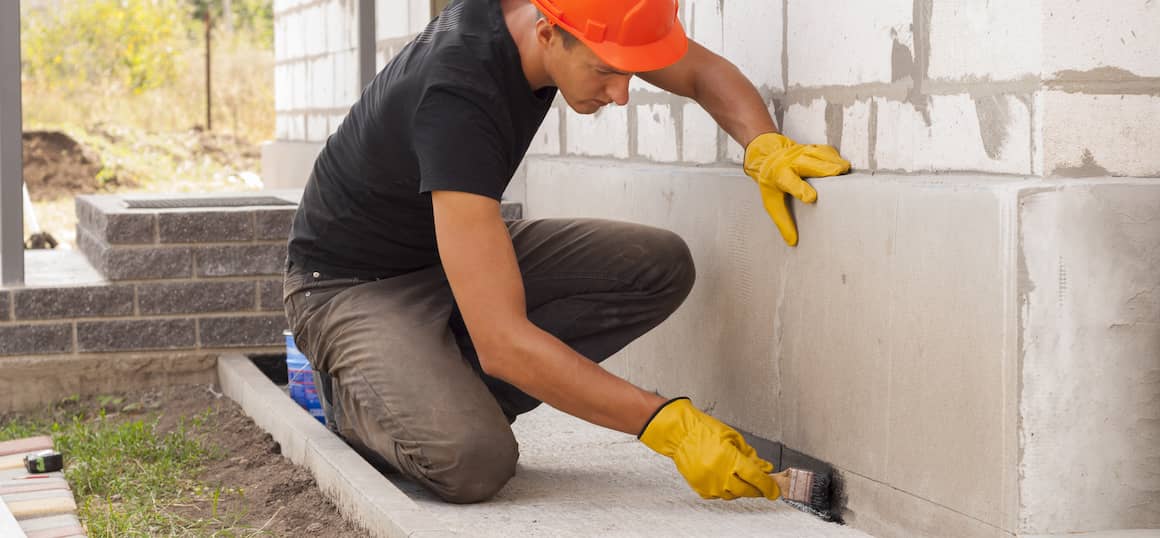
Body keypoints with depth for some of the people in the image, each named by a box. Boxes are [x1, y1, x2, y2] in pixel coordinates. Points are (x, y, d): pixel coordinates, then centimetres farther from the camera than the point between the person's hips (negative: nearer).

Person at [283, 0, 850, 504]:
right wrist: (667, 424, -37)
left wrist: (764, 146, -20)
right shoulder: (456, 96, -37)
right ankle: (360, 395, -1)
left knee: (659, 265, -12)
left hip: (457, 250, 8)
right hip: (353, 283, -8)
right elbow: (504, 342, -39)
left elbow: (704, 73, 2)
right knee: (474, 460, -34)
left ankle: (444, 394, -3)